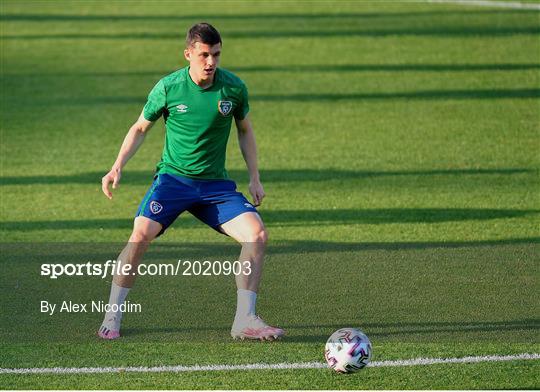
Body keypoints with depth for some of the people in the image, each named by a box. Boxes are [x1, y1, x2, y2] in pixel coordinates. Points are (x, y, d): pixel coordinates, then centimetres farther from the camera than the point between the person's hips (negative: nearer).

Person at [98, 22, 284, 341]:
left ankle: (245, 320, -9)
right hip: (173, 177, -2)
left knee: (258, 234, -18)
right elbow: (140, 128, 7)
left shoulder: (234, 87, -4)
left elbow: (245, 131, 14)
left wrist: (255, 178, 8)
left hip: (216, 184, 2)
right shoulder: (168, 87, -8)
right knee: (141, 234, -25)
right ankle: (112, 317, -9)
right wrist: (118, 167, -4)